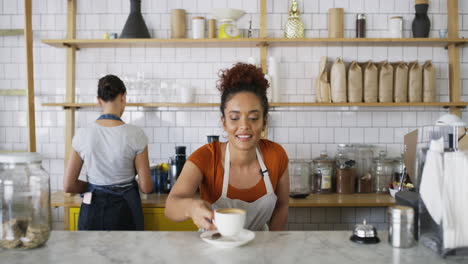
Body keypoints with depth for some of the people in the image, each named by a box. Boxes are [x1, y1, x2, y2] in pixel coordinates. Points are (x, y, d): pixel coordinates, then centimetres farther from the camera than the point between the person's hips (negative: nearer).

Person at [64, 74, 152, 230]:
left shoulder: (82, 134, -8)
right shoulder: (135, 135, -13)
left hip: (93, 211, 2)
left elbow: (68, 186, -3)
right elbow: (146, 187, -8)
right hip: (125, 209, -1)